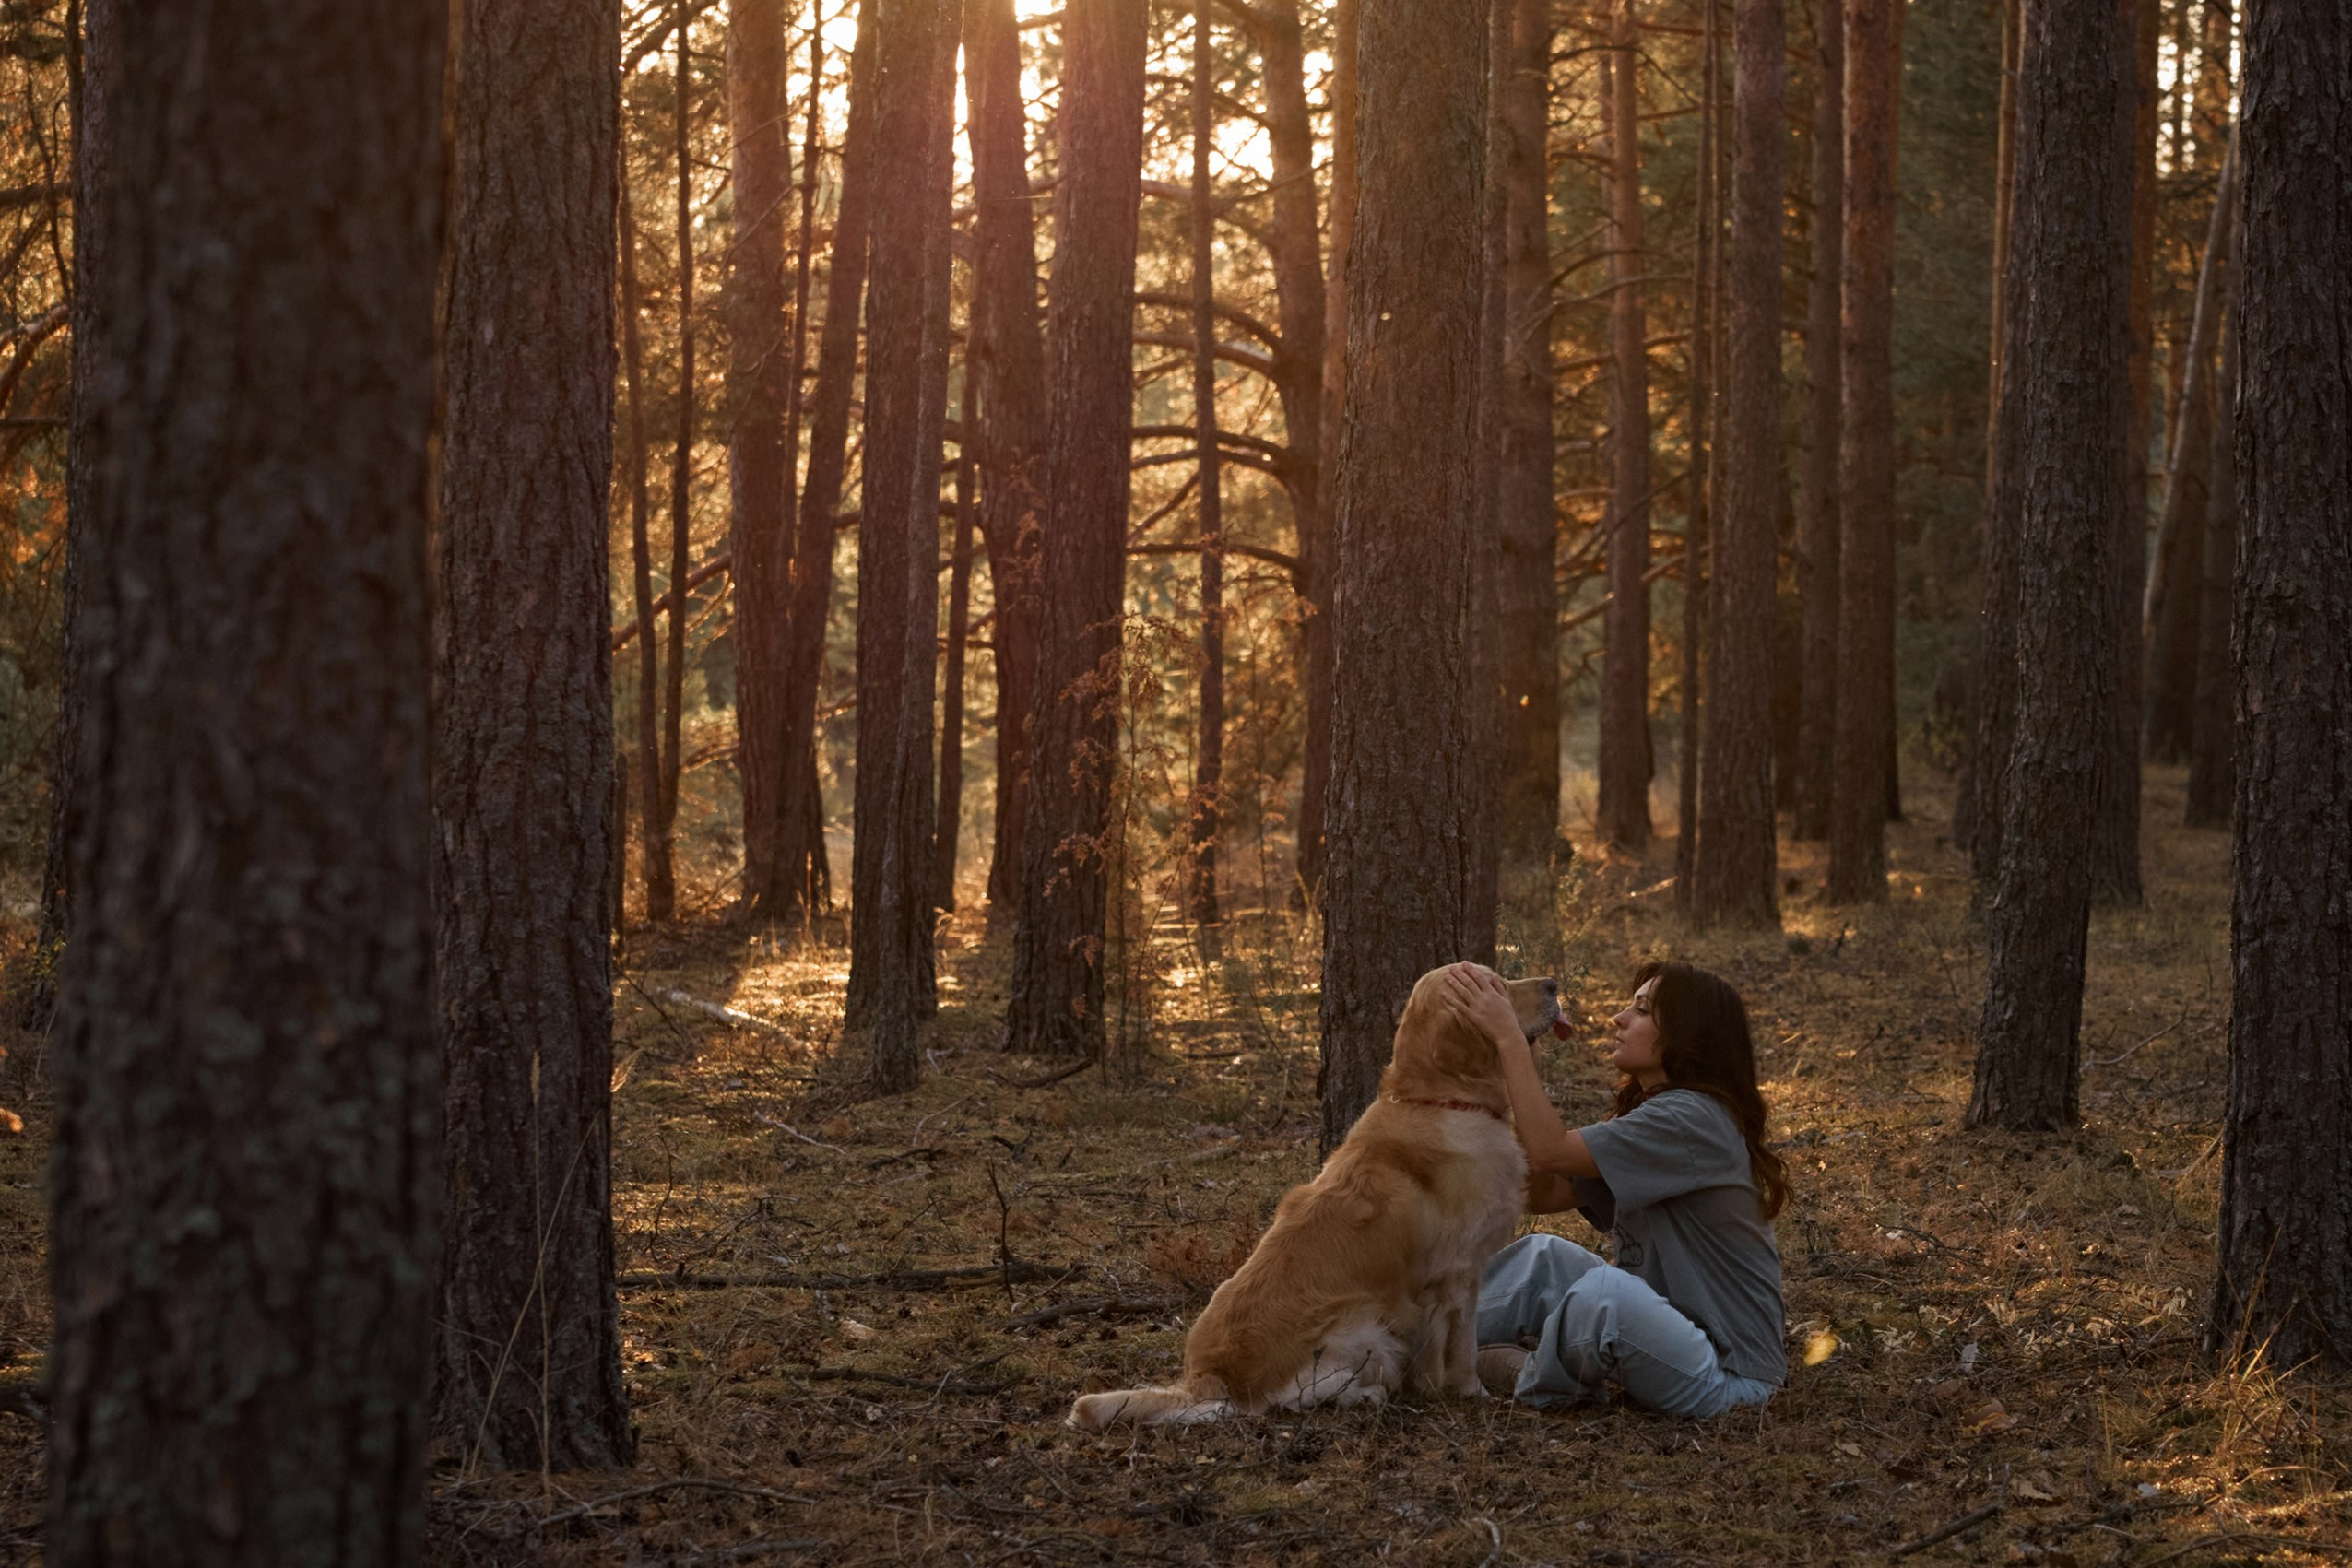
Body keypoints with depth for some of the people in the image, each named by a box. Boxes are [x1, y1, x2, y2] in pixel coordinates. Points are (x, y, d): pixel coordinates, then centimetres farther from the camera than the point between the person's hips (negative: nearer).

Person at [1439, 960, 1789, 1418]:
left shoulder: (1694, 1119, -17)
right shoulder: (1647, 1117, 14)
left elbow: (1550, 1152, -22)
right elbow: (1542, 1193, 6)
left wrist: (1509, 1037, -19)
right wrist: (1521, 1062, 0)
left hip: (1727, 1377, -10)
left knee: (1604, 1292, -32)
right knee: (1543, 1256, 4)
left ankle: (1539, 1381, -5)